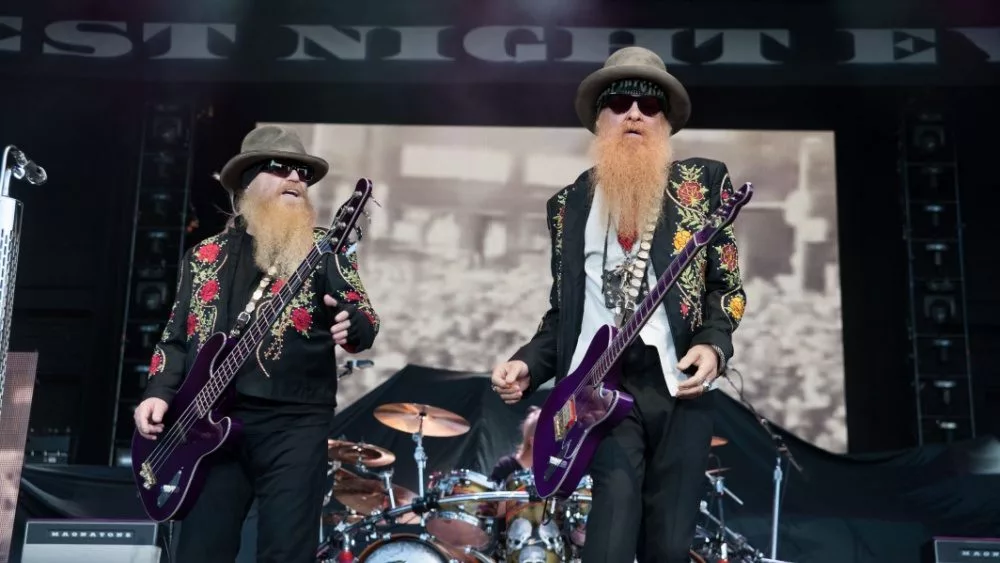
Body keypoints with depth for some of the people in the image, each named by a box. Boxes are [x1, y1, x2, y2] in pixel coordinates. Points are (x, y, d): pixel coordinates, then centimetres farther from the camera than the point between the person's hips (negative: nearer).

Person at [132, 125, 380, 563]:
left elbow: (365, 321, -1)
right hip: (213, 418, 3)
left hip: (295, 422, -2)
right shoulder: (206, 255, 15)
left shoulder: (326, 249, 7)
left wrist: (350, 325, -24)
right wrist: (159, 392, 0)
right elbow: (176, 337, 16)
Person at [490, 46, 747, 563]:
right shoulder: (568, 204, 13)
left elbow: (728, 284, 6)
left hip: (678, 383, 0)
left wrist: (713, 344, -11)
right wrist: (528, 365, 1)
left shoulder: (702, 183, 7)